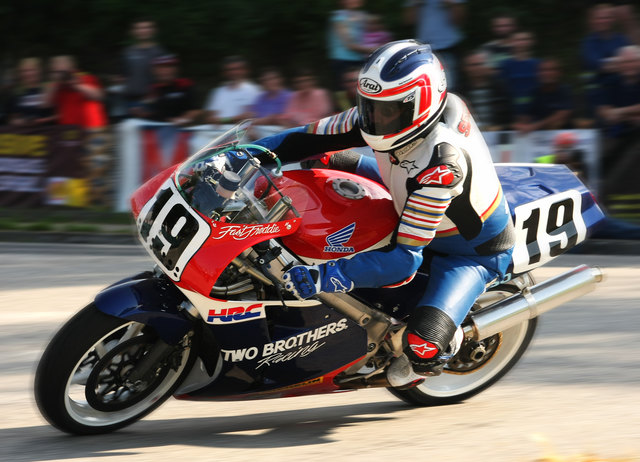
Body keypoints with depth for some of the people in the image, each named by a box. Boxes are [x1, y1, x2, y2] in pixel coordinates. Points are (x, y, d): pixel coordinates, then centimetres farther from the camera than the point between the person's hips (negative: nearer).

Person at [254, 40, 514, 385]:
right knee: (332, 159, 9)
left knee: (422, 350, -26)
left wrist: (326, 277, -46)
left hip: (472, 253, -8)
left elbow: (405, 258, -41)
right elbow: (312, 137, -11)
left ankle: (449, 337, 11)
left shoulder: (441, 163, -41)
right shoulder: (390, 111, -20)